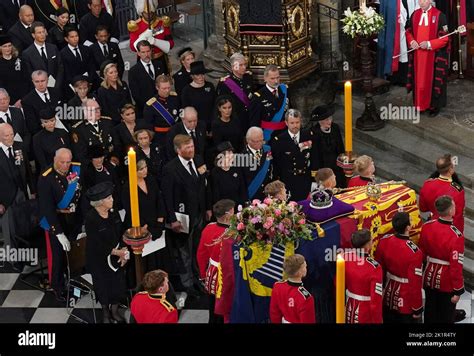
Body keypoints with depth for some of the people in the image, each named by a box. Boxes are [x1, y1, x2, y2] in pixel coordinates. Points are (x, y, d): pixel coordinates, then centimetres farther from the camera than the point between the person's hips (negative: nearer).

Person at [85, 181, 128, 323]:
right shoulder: (91, 218, -21)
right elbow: (97, 244, -19)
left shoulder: (114, 214, -4)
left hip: (116, 256, 4)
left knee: (119, 283, 0)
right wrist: (117, 252, -16)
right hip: (99, 259, -4)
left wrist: (124, 251, -11)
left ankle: (114, 310, 22)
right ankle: (105, 313, 26)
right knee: (103, 284, 1)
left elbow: (121, 234, 4)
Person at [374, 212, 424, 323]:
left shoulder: (384, 241, -12)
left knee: (388, 320, 22)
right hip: (406, 302, -6)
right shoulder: (413, 252, -29)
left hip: (388, 297, 6)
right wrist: (417, 309, -11)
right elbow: (415, 283, -23)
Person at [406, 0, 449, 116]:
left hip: (434, 55, -4)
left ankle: (434, 106, 13)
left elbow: (445, 37, -11)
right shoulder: (415, 14, 4)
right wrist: (412, 41, -7)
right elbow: (409, 31, 14)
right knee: (418, 79, 8)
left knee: (433, 80, 2)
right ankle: (419, 104, 19)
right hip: (417, 54, 4)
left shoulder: (439, 15, -11)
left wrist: (429, 44, -20)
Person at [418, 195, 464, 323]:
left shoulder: (426, 226, -10)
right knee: (446, 317, 12)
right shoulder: (456, 236, -27)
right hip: (447, 284, -5)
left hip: (430, 278, 5)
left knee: (430, 314, 20)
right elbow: (456, 266, -24)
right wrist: (458, 291, -14)